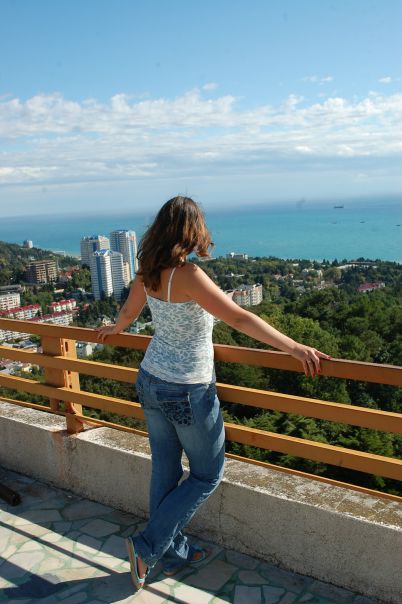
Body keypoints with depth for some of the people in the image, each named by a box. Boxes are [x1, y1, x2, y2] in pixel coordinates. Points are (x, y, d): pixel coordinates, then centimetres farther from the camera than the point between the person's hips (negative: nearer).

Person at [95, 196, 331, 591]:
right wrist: (294, 348, -30)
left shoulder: (148, 272, -3)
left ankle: (173, 553, 36)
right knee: (207, 475, 14)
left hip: (150, 381, 8)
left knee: (165, 471, 19)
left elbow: (129, 310, 15)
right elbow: (239, 318, -31)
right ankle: (147, 546, 16)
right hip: (188, 393, -7)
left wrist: (114, 329, 37)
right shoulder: (187, 275, -25)